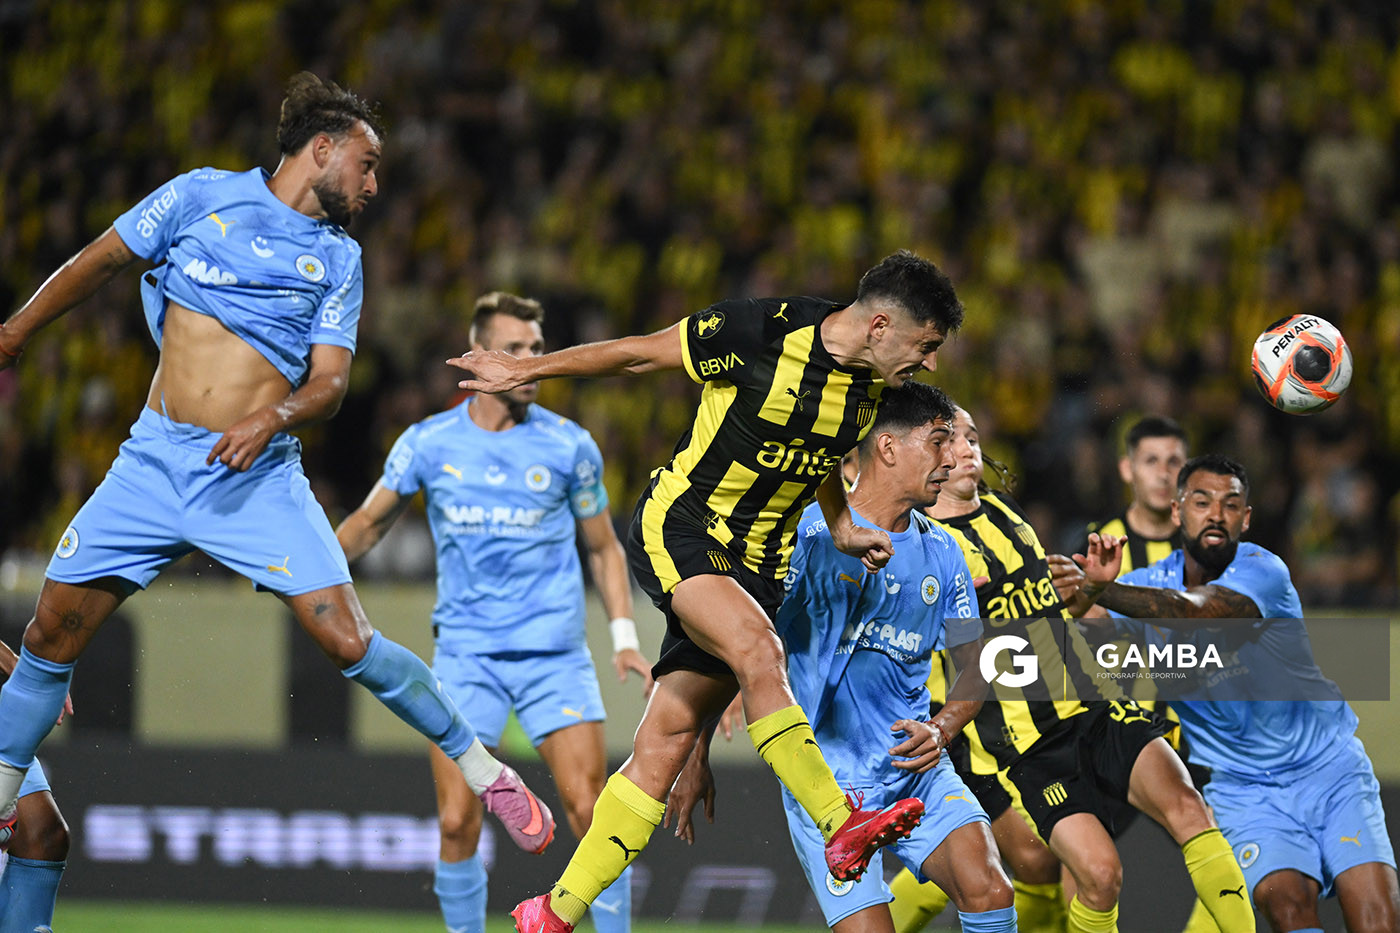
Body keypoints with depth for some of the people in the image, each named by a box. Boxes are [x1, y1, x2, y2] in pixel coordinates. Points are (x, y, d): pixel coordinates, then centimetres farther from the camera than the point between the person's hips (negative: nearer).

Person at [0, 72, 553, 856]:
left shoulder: (339, 258, 9)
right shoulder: (204, 195, 6)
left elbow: (330, 381, 3)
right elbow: (100, 263, 15)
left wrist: (274, 415, -18)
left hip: (259, 477, -1)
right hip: (155, 461, 1)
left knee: (349, 643, -12)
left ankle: (482, 766, 3)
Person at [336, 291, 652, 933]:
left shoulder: (569, 446, 2)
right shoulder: (429, 443, 2)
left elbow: (604, 547, 12)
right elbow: (369, 523, 15)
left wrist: (624, 638, 2)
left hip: (556, 652, 0)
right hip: (465, 652, 1)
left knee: (590, 813, -10)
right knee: (457, 824, -7)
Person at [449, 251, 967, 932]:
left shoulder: (872, 384, 2)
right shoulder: (760, 332, -18)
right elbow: (641, 354, -5)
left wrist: (842, 530, 13)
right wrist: (524, 370, 3)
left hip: (755, 562, 6)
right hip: (678, 526, -6)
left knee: (666, 744, 0)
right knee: (758, 650, -33)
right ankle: (842, 829, -35)